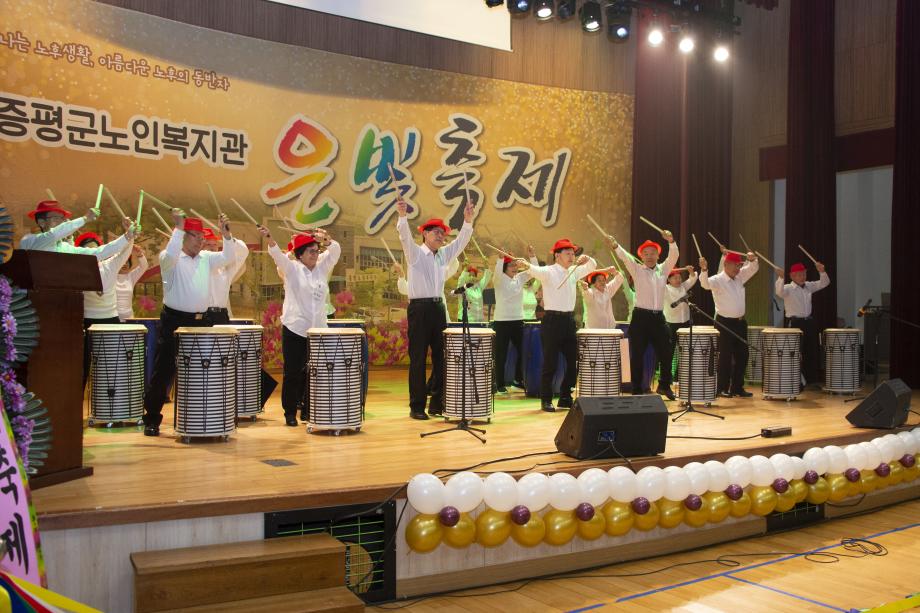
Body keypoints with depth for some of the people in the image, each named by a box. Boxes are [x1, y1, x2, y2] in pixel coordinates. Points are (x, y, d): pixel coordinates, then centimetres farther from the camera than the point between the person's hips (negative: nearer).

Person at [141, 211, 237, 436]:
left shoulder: (207, 258, 11)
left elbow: (228, 257, -1)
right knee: (164, 371, -1)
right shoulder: (170, 259, -3)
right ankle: (151, 419, 8)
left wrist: (226, 234, -14)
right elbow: (170, 255, -26)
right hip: (174, 320, -5)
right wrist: (178, 228, -26)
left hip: (202, 320, 5)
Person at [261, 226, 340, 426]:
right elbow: (277, 254, -14)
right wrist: (269, 238, -32)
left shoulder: (322, 268, 13)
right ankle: (290, 412, 10)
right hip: (294, 329, -3)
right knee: (292, 373, 0)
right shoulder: (291, 269, 3)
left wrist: (324, 239, -15)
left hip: (318, 329, 3)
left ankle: (307, 410, 16)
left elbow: (335, 250, 4)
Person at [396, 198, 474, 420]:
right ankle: (417, 407, 4)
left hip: (438, 307, 6)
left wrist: (468, 221, -7)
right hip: (419, 308, -6)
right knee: (418, 358, -2)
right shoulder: (415, 252, -1)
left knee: (441, 356, 6)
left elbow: (461, 241, 8)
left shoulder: (444, 254, 15)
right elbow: (405, 236, -18)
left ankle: (437, 403, 16)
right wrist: (402, 216, -35)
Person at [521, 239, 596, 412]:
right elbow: (535, 270, -26)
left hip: (569, 319, 7)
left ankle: (565, 398, 20)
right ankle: (546, 400, 8)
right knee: (550, 362, -2)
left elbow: (592, 266, 21)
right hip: (552, 319, -6)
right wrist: (526, 264, -48)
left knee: (573, 361, 8)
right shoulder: (548, 272, -7)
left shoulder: (574, 271, 13)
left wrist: (586, 259, -2)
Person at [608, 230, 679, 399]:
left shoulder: (663, 269, 10)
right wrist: (615, 246, -35)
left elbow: (674, 255, -5)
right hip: (640, 317, -3)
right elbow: (625, 257, -15)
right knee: (637, 355, 0)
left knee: (665, 352, 7)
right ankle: (637, 389, 10)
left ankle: (664, 386, 26)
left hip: (658, 317, 3)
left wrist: (671, 241, -25)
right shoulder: (637, 270, 2)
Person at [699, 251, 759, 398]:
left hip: (740, 322, 7)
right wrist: (704, 270, -49)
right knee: (725, 356, -3)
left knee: (742, 355, 9)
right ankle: (722, 388, 7)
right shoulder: (717, 280, -13)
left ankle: (737, 387, 18)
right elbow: (705, 283, -31)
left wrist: (752, 260, -13)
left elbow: (752, 268, 10)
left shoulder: (740, 277, 9)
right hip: (725, 323, -7)